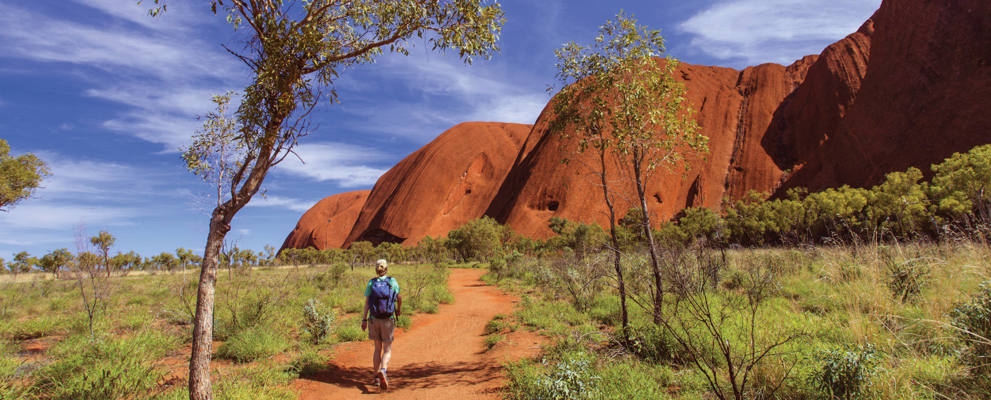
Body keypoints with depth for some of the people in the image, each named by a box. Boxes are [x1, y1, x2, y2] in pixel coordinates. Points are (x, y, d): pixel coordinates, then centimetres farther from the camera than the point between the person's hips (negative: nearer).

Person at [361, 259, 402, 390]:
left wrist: (364, 320, -4)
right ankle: (383, 371, -22)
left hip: (374, 319, 2)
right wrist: (399, 309, 24)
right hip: (388, 320, -2)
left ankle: (377, 377, 19)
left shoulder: (371, 283, -2)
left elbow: (366, 302, -6)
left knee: (378, 348, 17)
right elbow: (399, 298, 5)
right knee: (387, 350, 4)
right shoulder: (392, 281, -5)